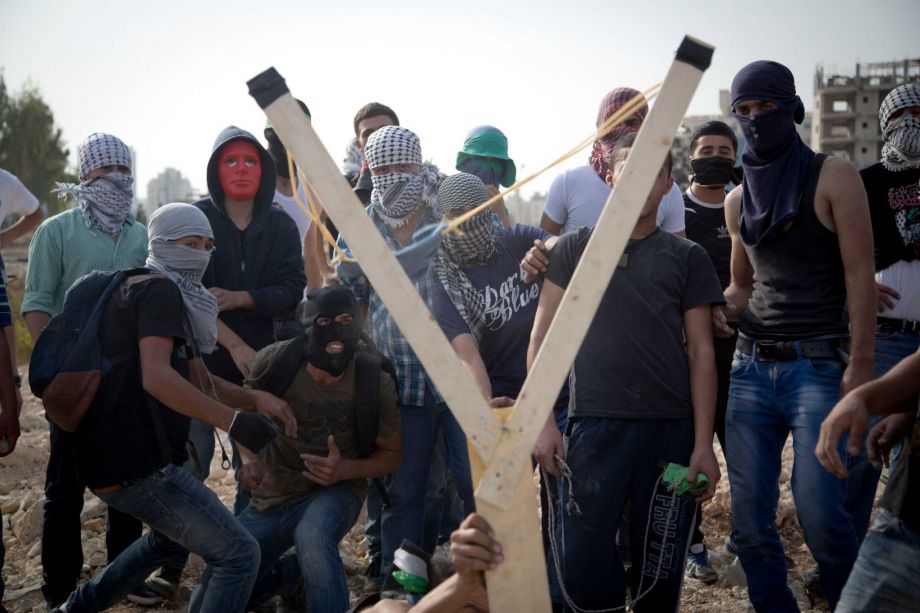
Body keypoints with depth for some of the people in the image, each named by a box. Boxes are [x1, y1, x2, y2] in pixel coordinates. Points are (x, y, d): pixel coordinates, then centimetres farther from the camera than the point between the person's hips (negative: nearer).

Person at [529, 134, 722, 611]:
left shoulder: (687, 258, 9)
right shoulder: (575, 249, 7)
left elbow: (701, 352, 5)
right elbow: (542, 339, 5)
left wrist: (704, 443, -2)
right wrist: (544, 421, -4)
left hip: (671, 428, 1)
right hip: (595, 425, -1)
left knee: (659, 567, 8)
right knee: (584, 562, 0)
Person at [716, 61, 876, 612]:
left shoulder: (833, 178, 0)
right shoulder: (739, 200, 14)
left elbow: (860, 276, -6)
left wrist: (860, 364, -15)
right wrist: (719, 311, 2)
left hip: (818, 364, -5)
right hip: (752, 364, 5)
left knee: (819, 509, -13)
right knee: (749, 518, 4)